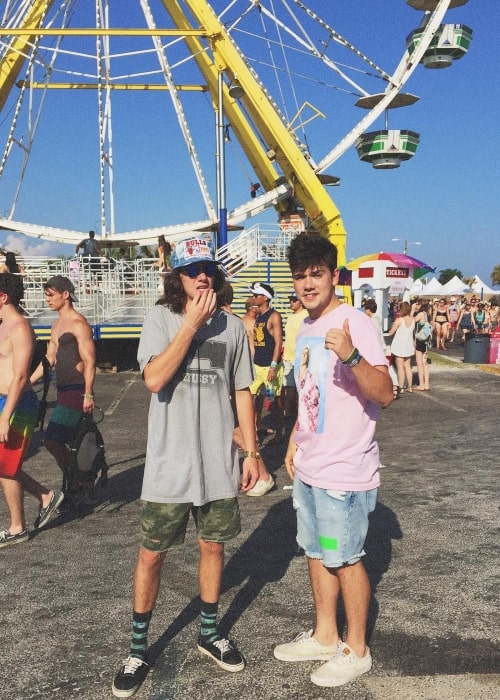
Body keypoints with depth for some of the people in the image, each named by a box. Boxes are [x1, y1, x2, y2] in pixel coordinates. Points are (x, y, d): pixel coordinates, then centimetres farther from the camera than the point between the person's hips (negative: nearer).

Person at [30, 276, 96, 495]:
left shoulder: (78, 324, -11)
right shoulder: (56, 326, 18)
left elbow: (89, 362, -16)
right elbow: (49, 360, 22)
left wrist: (88, 395, -21)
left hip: (77, 392, -9)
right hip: (64, 391, 9)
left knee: (52, 440, -12)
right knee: (76, 442, 13)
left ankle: (74, 484, 1)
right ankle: (85, 484, 22)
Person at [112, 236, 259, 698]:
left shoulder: (233, 327, 3)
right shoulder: (161, 320, -6)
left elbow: (242, 393, 9)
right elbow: (154, 379, -21)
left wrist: (251, 452, 7)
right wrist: (192, 324, -21)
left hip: (219, 463, 3)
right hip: (169, 464, -2)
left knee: (213, 546, 15)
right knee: (152, 553, 6)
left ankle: (209, 632, 35)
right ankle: (139, 647, 24)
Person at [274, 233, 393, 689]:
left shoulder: (356, 324, -17)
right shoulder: (306, 330, 9)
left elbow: (385, 395, -26)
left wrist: (351, 356, -41)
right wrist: (295, 443, 19)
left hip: (344, 471, -8)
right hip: (309, 467, 8)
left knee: (345, 559, 5)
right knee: (317, 553, 18)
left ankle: (356, 651, 24)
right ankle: (325, 637, 36)